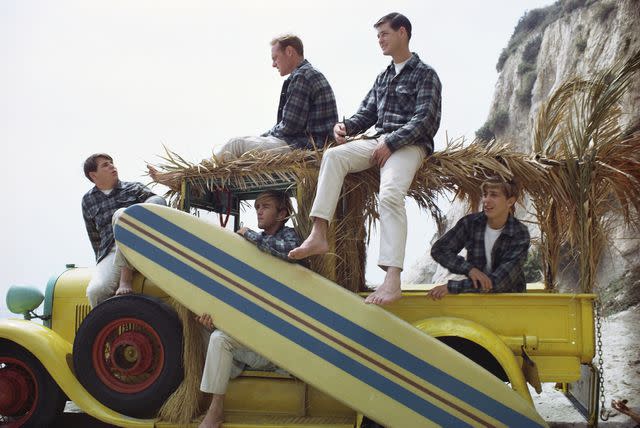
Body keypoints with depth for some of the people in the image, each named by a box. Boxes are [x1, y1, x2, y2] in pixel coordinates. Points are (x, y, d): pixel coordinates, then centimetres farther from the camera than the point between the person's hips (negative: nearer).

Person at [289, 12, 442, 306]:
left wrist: (390, 143, -17)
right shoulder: (383, 77, 26)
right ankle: (318, 235, -31)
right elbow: (367, 114, 22)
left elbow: (425, 120, -8)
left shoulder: (424, 74, 3)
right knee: (333, 155, -22)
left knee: (390, 194, -34)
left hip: (409, 145, -6)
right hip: (379, 142, 6)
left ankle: (392, 279, -43)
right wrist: (345, 126, 0)